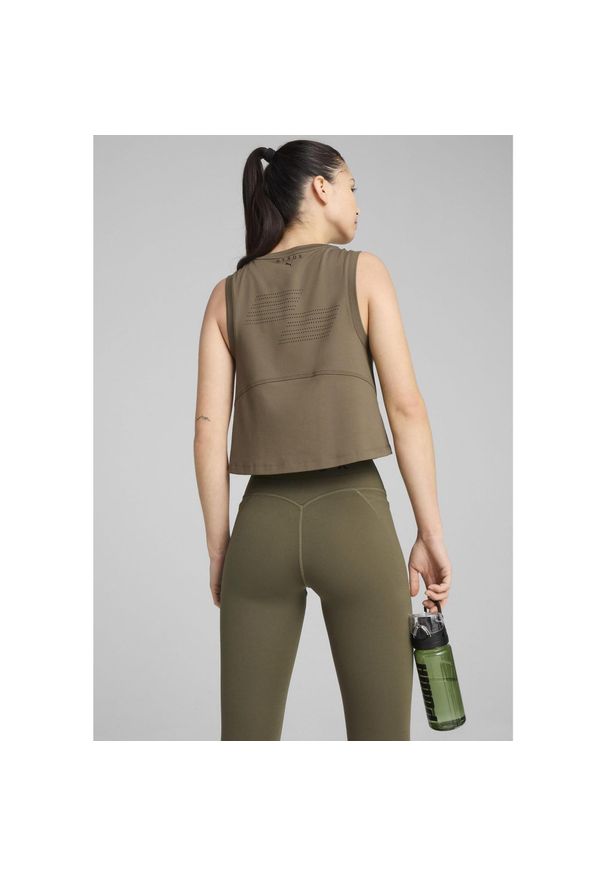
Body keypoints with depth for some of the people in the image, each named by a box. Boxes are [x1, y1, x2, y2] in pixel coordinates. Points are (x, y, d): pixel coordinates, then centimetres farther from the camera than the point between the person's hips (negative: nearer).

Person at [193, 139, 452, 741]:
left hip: (263, 522, 3)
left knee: (246, 733, 8)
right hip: (353, 515, -2)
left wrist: (218, 549, 9)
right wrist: (431, 534, -1)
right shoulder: (363, 271, 3)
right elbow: (406, 407, -4)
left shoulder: (228, 294, 10)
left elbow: (209, 431, 4)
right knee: (379, 731, 4)